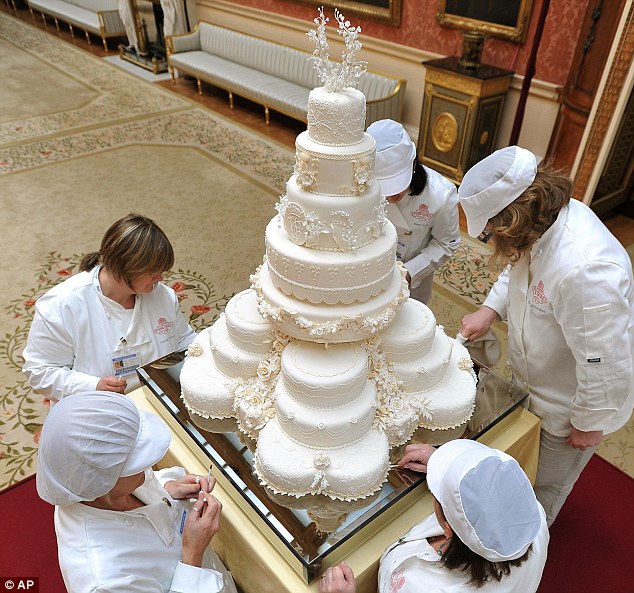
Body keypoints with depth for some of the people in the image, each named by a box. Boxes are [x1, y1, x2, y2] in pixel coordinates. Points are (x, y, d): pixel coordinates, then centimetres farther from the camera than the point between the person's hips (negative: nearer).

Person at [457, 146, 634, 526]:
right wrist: (490, 310, -10)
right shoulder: (545, 218, -17)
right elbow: (518, 269, 5)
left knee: (545, 487, 22)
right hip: (535, 383, 8)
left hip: (571, 406, -7)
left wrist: (588, 424, -17)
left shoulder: (586, 270, -44)